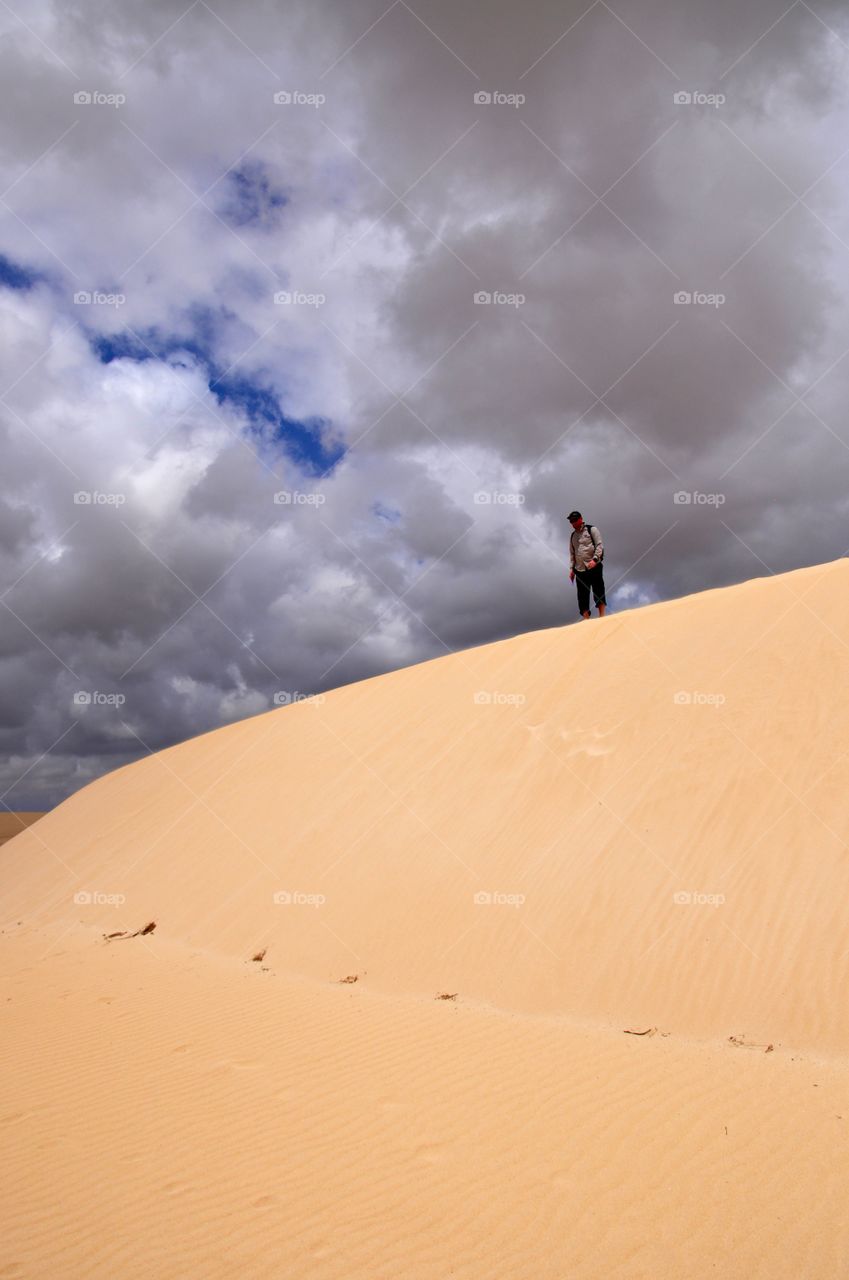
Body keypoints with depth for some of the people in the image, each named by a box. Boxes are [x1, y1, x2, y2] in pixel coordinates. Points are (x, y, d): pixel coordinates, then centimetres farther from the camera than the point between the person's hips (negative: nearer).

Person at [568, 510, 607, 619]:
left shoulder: (592, 530, 4)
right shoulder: (572, 535, 21)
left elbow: (600, 545, -5)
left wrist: (595, 559, -19)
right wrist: (571, 568, 11)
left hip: (594, 567, -5)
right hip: (580, 570, 5)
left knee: (598, 593, -12)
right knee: (582, 597, -1)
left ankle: (602, 617, -12)